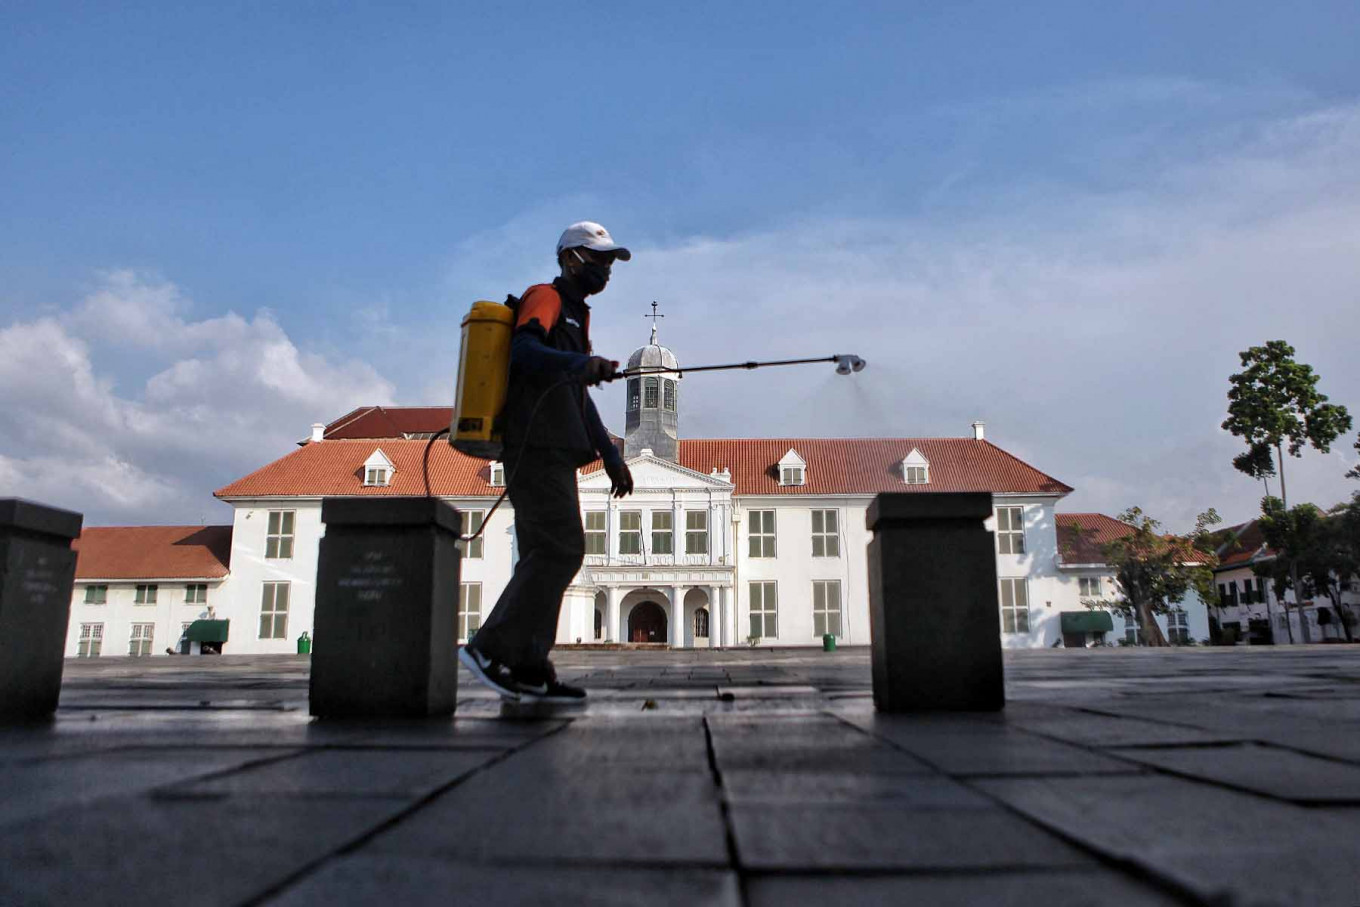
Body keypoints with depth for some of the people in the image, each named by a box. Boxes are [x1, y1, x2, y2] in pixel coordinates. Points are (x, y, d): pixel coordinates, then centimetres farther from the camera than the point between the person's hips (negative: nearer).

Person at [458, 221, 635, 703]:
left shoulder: (575, 314, 29)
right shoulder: (545, 297, -1)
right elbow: (523, 349, -22)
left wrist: (611, 456, 26)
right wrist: (581, 362, -38)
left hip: (552, 455, 10)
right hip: (537, 449, -10)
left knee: (544, 558, 5)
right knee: (561, 551, -16)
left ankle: (527, 670, 6)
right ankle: (490, 648, -13)